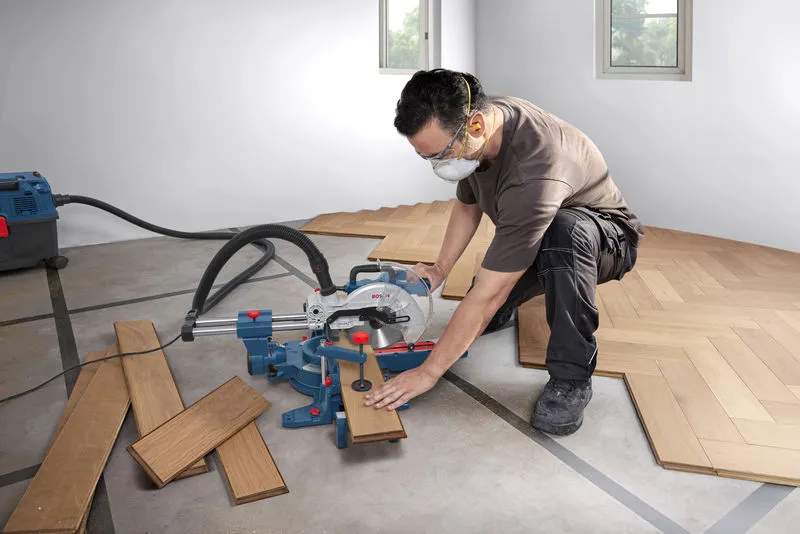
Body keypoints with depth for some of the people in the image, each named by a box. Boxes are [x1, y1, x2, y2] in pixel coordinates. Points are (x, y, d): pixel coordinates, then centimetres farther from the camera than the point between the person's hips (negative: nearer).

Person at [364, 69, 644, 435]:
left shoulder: (533, 172, -43)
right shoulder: (482, 120, -17)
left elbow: (487, 294, -40)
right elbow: (467, 204, 4)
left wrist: (428, 372, -32)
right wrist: (440, 270, -6)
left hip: (601, 239, -7)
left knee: (563, 231, -41)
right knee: (485, 321, -6)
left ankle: (571, 377, -24)